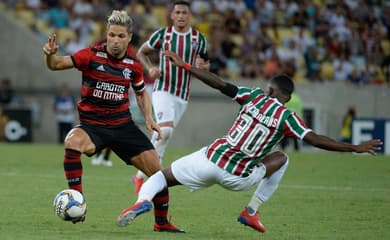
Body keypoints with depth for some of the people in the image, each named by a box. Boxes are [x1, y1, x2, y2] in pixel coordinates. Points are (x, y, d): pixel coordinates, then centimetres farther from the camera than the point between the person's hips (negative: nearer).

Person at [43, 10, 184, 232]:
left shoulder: (133, 64, 1)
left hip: (123, 125, 4)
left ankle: (162, 223, 20)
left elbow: (141, 93, 18)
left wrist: (149, 118, 4)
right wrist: (50, 55, -39)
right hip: (91, 124, -3)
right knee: (73, 142, -38)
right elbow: (57, 64, -17)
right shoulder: (92, 55, -10)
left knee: (157, 170, -3)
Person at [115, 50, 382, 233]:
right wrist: (356, 148, -3)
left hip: (210, 160, 1)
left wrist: (184, 65, 5)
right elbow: (317, 140, -10)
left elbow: (220, 84, 0)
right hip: (238, 178, -1)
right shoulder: (286, 117, -3)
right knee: (282, 158, 25)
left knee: (162, 175, 20)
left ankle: (143, 201, -18)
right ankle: (252, 212, 17)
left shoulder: (254, 96, 2)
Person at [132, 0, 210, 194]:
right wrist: (150, 68, -8)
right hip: (162, 89, -4)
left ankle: (140, 175, 19)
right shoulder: (162, 34, -2)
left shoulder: (199, 38, 4)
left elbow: (206, 63, 15)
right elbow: (141, 52, 11)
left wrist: (202, 65, -10)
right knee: (166, 129, -25)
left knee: (162, 136, 7)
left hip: (183, 95, 4)